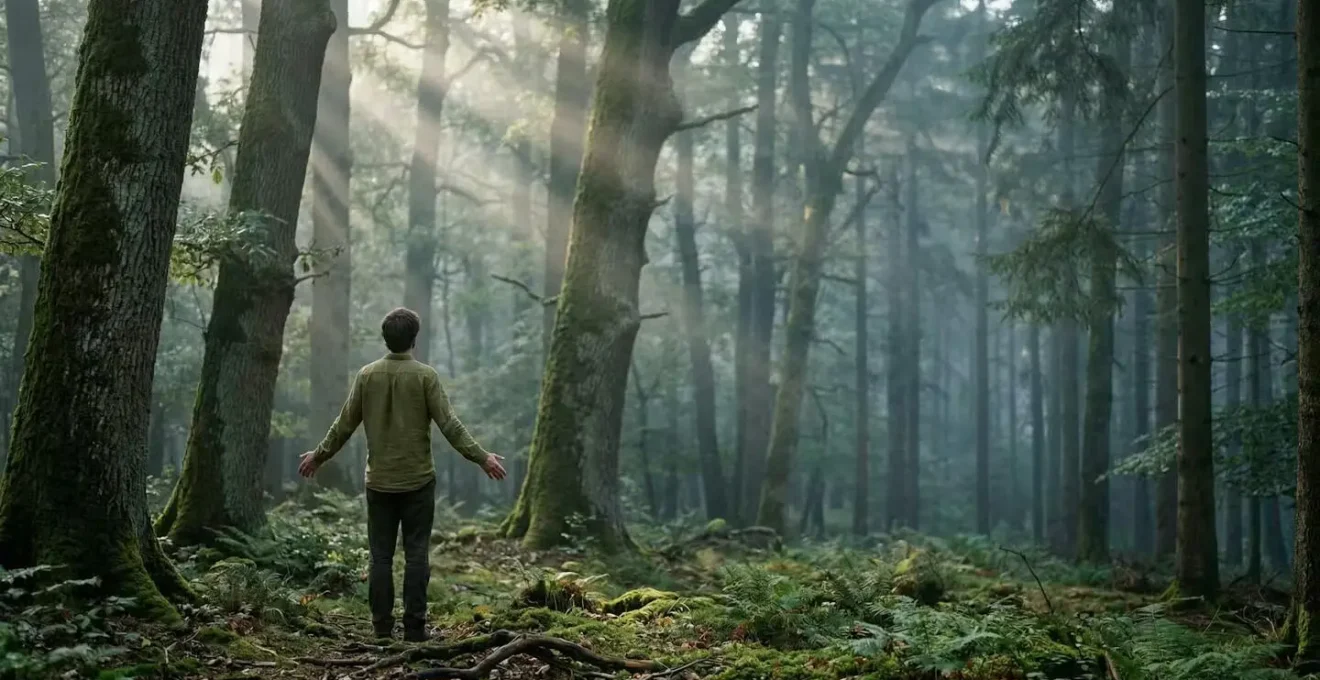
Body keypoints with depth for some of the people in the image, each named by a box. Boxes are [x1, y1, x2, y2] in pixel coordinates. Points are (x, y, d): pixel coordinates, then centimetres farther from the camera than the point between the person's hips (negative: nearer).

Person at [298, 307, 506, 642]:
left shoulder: (367, 375, 0)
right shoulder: (425, 375, -8)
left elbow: (345, 424, 5)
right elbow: (449, 424, -12)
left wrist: (319, 455, 19)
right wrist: (481, 457, -7)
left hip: (379, 481, 2)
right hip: (417, 480, -2)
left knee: (381, 555, 7)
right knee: (416, 554, 2)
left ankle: (382, 627, 8)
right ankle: (414, 627, 1)